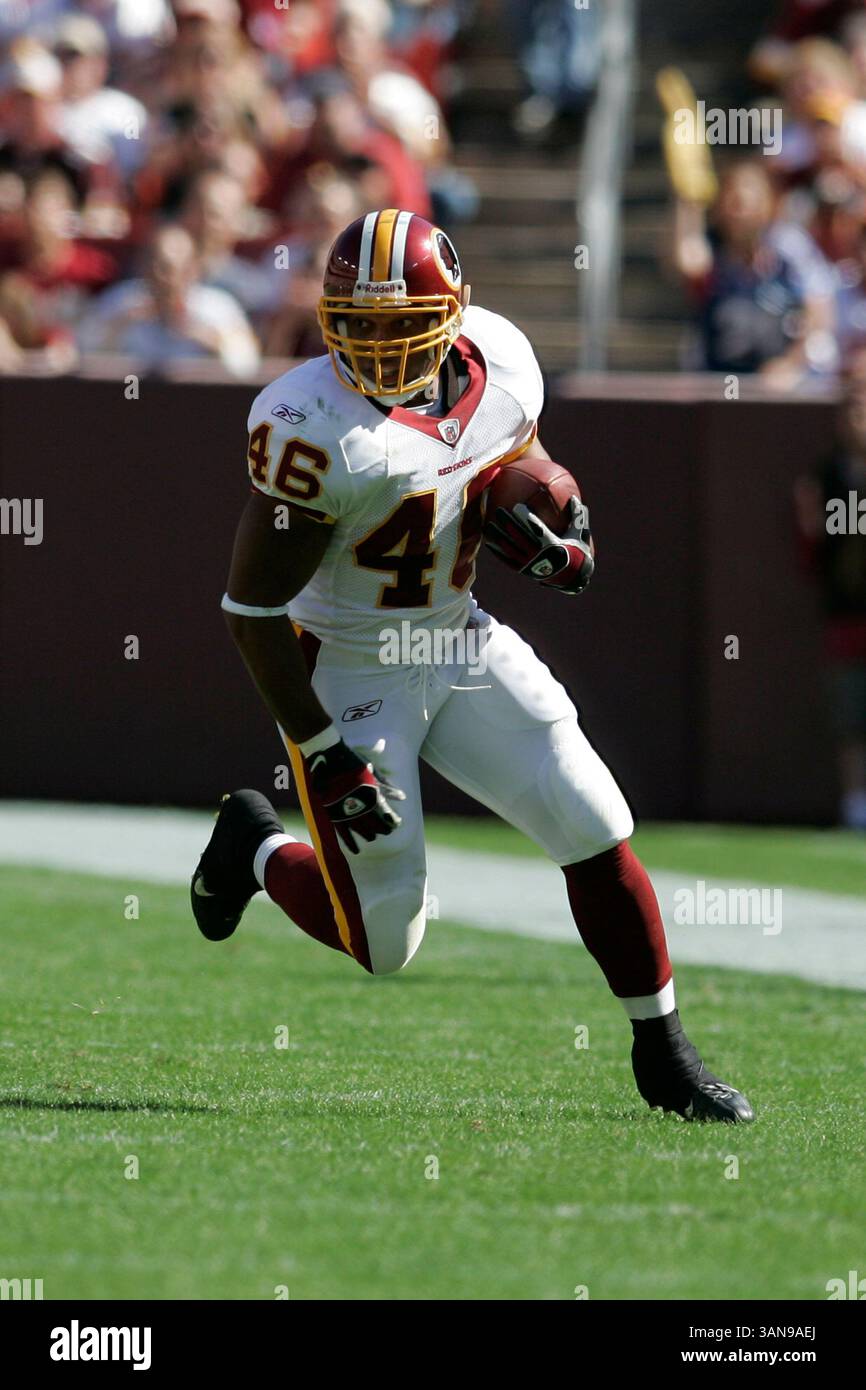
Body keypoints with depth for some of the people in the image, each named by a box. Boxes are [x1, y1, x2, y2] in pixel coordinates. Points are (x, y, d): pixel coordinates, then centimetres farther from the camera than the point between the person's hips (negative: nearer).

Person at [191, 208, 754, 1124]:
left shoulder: (500, 363, -8)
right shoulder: (315, 429, -27)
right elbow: (253, 606, -22)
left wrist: (554, 534, -8)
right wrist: (325, 755, -21)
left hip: (465, 647, 5)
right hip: (349, 673, -5)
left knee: (600, 834, -2)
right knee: (384, 945, 1)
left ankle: (662, 1056, 16)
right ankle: (256, 845, 32)